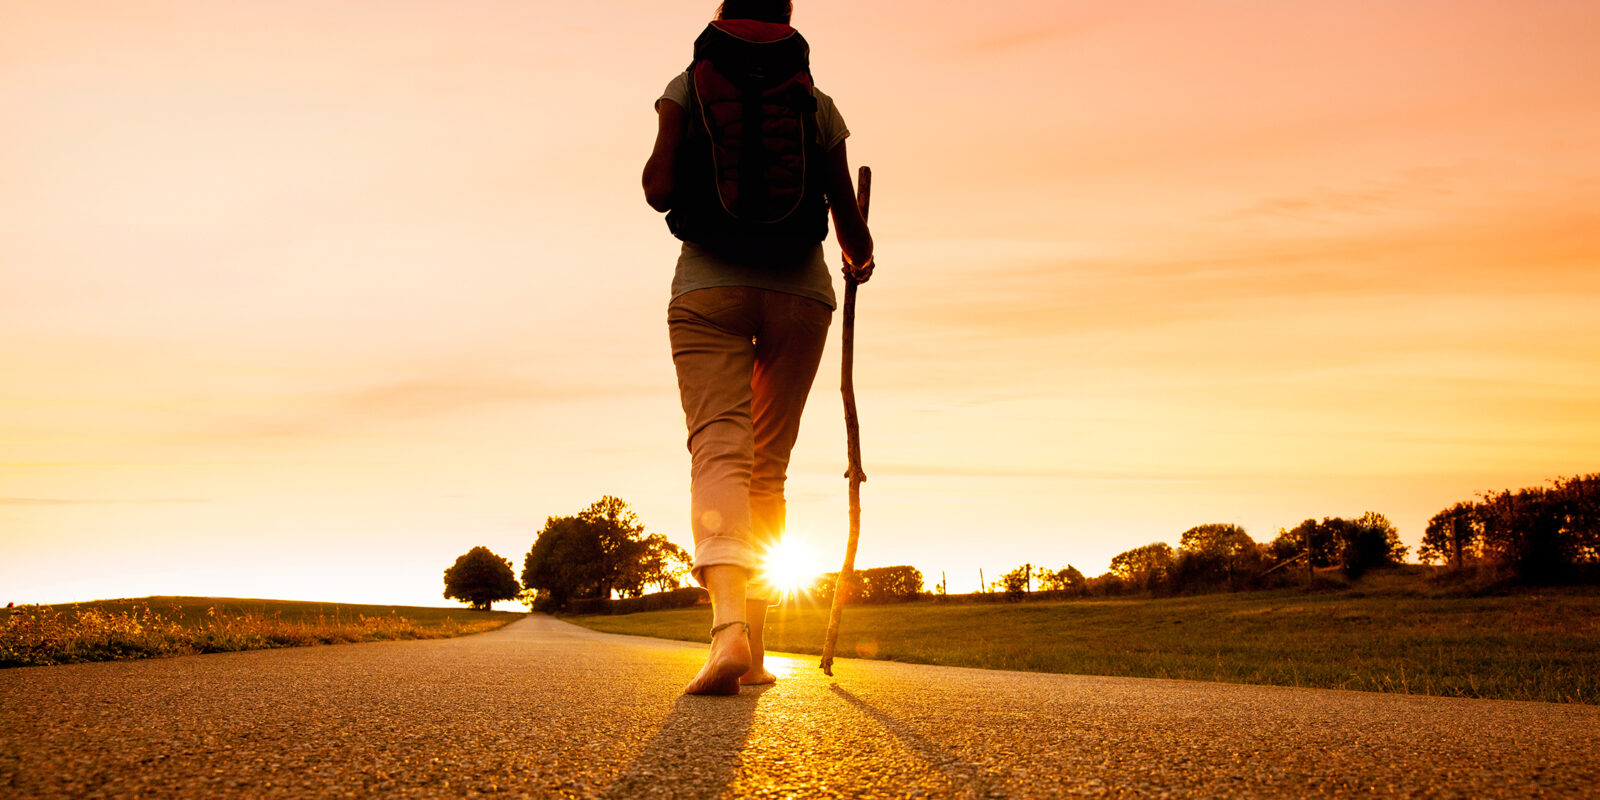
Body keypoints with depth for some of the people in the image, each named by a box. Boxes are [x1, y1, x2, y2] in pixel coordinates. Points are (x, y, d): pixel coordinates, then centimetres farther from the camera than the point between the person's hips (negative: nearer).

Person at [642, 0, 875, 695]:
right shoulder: (817, 103, 9)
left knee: (719, 447, -13)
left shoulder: (686, 87, 5)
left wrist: (656, 169, 17)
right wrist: (861, 259, 29)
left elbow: (659, 191, -6)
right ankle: (751, 648, 6)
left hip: (708, 284, -2)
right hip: (800, 290, 2)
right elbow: (849, 220, 7)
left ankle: (728, 619, -37)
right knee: (767, 465, 8)